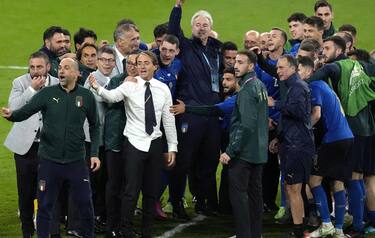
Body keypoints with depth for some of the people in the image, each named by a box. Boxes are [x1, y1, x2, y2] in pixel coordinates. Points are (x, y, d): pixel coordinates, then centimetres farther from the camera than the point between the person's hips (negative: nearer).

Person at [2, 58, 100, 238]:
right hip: (49, 160, 0)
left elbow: (94, 126, 11)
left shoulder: (86, 96, 0)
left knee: (85, 204, 5)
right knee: (45, 205, 7)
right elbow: (26, 111, -12)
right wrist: (11, 115, -34)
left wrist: (94, 153, 5)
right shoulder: (47, 93, -3)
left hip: (76, 161, 0)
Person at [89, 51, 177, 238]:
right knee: (131, 192, -5)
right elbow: (112, 96, -26)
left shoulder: (162, 89, 3)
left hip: (155, 143, 3)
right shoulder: (129, 86, -6)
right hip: (135, 143, -3)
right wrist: (98, 88, -47)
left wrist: (172, 147, 7)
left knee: (151, 191, 10)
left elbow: (168, 119, 8)